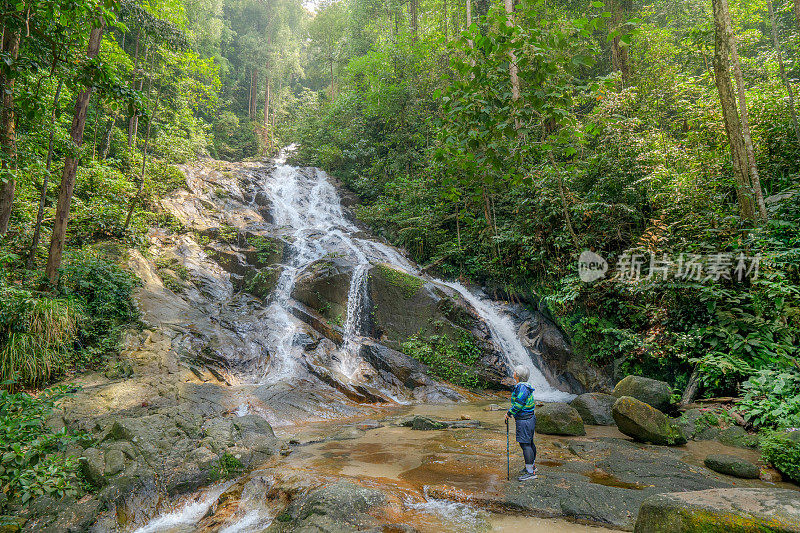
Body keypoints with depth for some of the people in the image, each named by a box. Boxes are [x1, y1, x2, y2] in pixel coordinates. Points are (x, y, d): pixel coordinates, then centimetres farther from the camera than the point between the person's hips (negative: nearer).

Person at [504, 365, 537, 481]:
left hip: (524, 420, -10)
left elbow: (519, 404, -24)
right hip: (529, 417, 10)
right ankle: (532, 466, 35)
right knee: (529, 443, 21)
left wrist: (509, 413, -12)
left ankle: (530, 472, -1)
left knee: (525, 444, -6)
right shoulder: (523, 386, 10)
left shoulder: (522, 387, -21)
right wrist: (517, 417, 24)